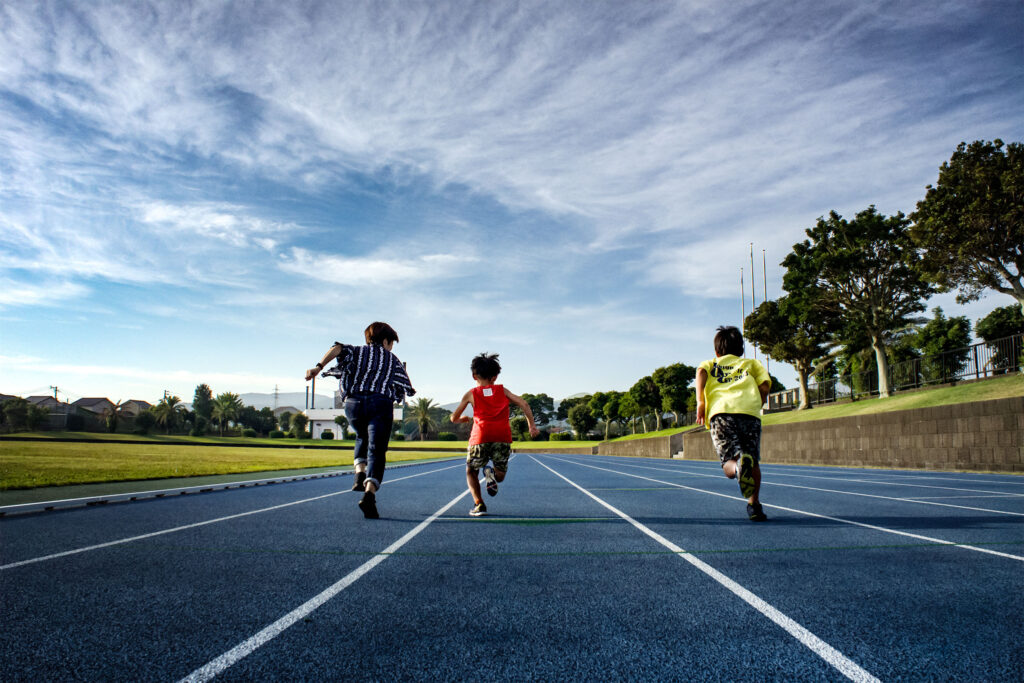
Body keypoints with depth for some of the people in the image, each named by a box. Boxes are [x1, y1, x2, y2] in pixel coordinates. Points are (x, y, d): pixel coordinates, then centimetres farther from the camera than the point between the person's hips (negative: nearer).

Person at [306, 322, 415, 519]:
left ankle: (360, 475, 7)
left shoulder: (358, 351, 23)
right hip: (380, 403, -2)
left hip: (354, 402, 2)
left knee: (362, 438, 29)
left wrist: (319, 367, -12)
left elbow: (338, 348, 0)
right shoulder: (392, 359, 23)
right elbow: (407, 389, 19)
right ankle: (369, 492, -27)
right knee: (376, 450, -6)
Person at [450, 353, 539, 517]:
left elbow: (454, 418, 19)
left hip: (480, 437, -1)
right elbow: (524, 404, 7)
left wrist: (465, 419, 39)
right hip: (503, 436, 1)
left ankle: (479, 504, 1)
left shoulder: (471, 394, 16)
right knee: (500, 476, 17)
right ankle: (492, 473, -19)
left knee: (471, 472, 21)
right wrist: (532, 425, 8)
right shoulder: (502, 390, 19)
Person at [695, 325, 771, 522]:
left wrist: (700, 402, -2)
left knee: (730, 463, -5)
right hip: (750, 411, 1)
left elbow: (701, 372, 5)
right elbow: (765, 385, 13)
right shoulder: (751, 363, 31)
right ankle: (754, 504, 1)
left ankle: (739, 466, -39)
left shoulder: (710, 364, 30)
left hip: (720, 411, -1)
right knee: (754, 461, 13)